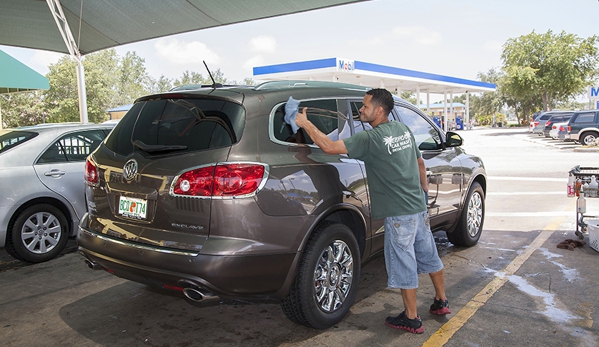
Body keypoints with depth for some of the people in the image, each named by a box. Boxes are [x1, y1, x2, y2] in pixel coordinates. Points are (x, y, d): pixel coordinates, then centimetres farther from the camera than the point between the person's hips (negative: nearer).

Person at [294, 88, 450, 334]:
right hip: (419, 206, 9)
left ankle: (411, 319, 17)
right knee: (429, 255, 21)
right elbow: (420, 162, 17)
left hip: (399, 213, -8)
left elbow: (329, 147, -23)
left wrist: (305, 124, -14)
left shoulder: (371, 138, -18)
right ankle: (441, 302, 39)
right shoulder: (403, 130, 7)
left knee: (404, 264, 4)